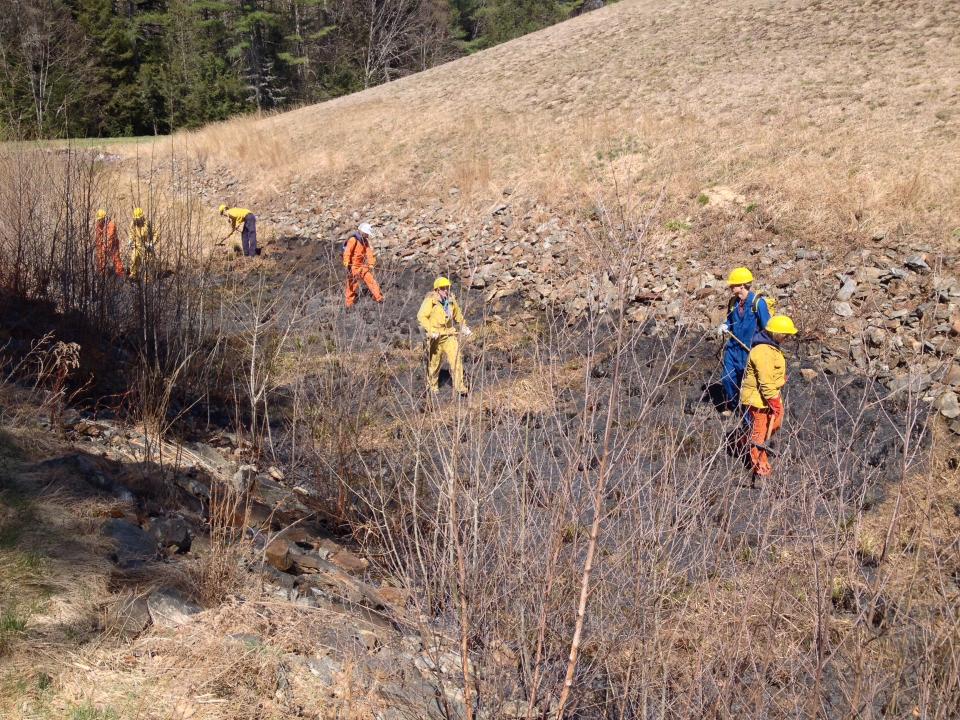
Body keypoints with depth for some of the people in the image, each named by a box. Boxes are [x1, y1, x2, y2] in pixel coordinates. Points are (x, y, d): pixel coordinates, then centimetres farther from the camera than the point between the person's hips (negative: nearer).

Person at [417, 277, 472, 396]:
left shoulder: (451, 300, 7)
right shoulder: (430, 300, -11)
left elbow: (458, 315, 24)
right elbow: (421, 316, -17)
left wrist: (464, 327, 16)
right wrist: (431, 330, -25)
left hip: (449, 334, 4)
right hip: (435, 337, -4)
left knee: (456, 359, -8)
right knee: (434, 362, 8)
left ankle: (459, 386, -5)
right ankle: (432, 386, 26)